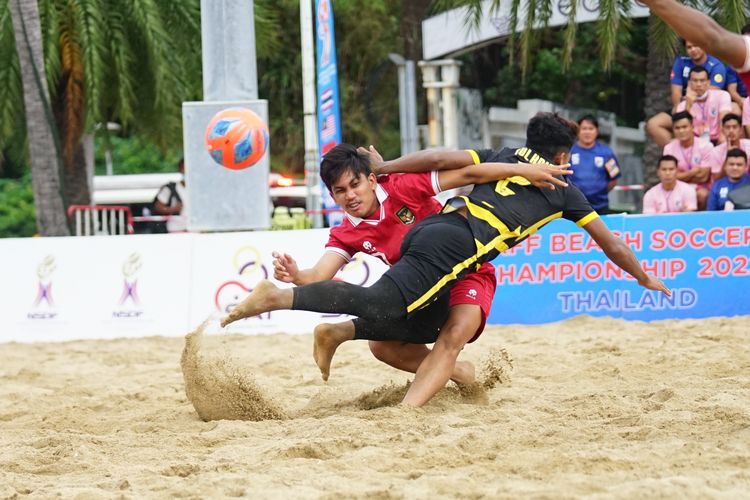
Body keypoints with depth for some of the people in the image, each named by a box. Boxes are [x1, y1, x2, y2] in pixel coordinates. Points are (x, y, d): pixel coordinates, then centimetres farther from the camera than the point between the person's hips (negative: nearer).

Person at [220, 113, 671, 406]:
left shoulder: (503, 156, 30)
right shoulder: (564, 191, 23)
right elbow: (612, 245, 31)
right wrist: (646, 279, 46)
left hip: (426, 228, 6)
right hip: (458, 245, -6)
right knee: (381, 304, -20)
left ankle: (341, 332, -5)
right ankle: (279, 297, -37)